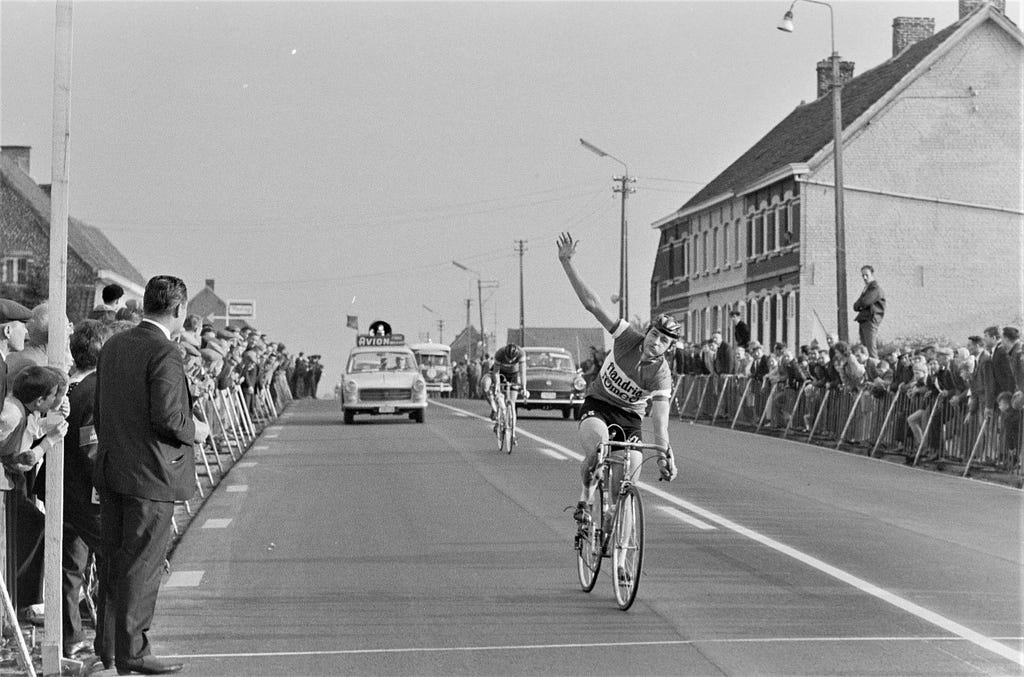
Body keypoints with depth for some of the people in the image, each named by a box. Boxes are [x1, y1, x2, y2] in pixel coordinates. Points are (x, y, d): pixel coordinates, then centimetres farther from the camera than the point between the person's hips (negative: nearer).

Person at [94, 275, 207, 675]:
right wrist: (195, 431, -4)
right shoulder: (165, 354, -17)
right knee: (142, 565, 0)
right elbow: (167, 418, -22)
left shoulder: (112, 346, 9)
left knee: (115, 561, 16)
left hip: (111, 471, 8)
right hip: (150, 475, -8)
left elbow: (99, 409, 13)